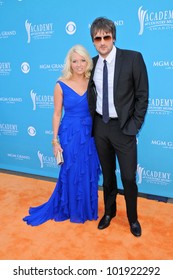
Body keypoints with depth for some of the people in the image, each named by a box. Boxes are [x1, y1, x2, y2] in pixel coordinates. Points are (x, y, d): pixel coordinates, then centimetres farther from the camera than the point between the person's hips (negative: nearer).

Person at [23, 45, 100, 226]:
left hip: (89, 133, 3)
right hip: (70, 133, -3)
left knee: (89, 173, 12)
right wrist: (55, 140, -6)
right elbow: (57, 114, -4)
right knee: (71, 173, 8)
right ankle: (72, 210, 30)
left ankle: (87, 208, 33)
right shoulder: (61, 85, -7)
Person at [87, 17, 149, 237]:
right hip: (100, 127, 4)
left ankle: (133, 218, 28)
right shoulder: (92, 64, 4)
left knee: (129, 177, 3)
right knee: (107, 174, 16)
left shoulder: (133, 58, -9)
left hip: (123, 127, -3)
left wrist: (133, 125, -10)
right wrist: (91, 122, 4)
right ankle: (109, 211, 37)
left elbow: (142, 96, -7)